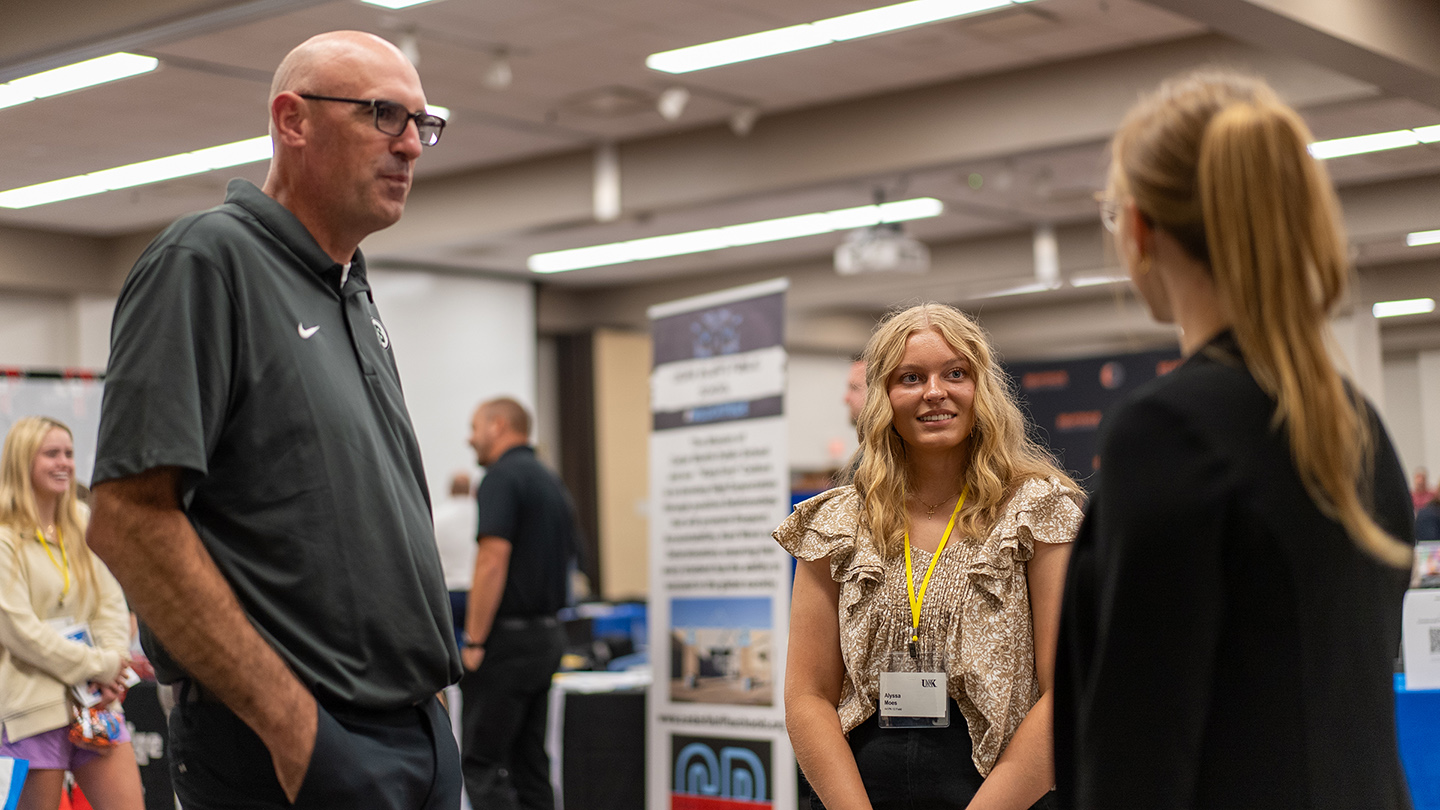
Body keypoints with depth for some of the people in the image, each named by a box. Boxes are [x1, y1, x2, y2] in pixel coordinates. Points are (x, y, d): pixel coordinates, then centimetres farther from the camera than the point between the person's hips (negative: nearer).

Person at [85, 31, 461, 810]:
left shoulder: (354, 295, 15)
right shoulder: (207, 257, -10)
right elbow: (130, 516, -19)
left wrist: (425, 690, 13)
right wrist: (292, 723, -20)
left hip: (421, 736, 8)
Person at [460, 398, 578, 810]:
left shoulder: (502, 476, -11)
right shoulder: (552, 482, 17)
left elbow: (493, 561, -20)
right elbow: (570, 554, 21)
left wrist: (474, 641, -19)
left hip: (507, 636, -9)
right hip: (547, 633, 9)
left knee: (482, 764, -6)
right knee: (529, 764, 12)